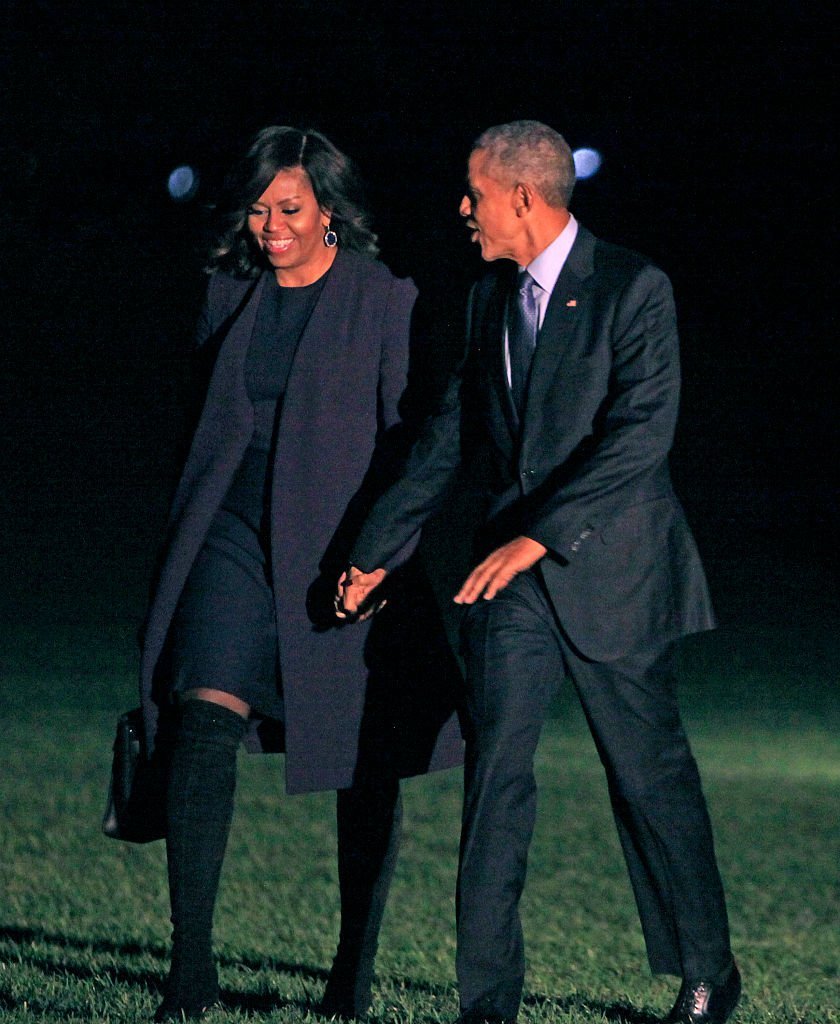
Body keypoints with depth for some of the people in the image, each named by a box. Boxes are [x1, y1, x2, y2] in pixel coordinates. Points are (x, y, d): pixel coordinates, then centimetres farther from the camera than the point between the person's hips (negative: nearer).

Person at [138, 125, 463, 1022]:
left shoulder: (386, 302, -4)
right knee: (203, 720, -16)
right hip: (238, 537, 3)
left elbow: (409, 437, -5)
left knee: (364, 763, 4)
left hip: (346, 546, -3)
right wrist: (190, 537, 17)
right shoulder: (230, 296, 11)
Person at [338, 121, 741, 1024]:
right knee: (495, 770, -7)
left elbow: (641, 432, -20)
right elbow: (449, 436, 17)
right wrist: (374, 552, 16)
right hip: (514, 577, 5)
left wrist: (537, 537, -27)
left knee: (650, 773, 6)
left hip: (611, 571, -5)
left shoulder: (634, 289, -10)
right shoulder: (490, 300, 11)